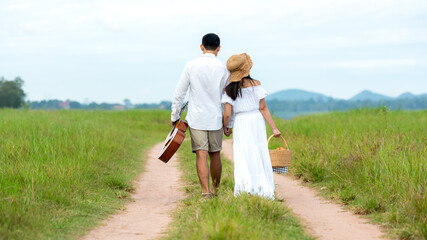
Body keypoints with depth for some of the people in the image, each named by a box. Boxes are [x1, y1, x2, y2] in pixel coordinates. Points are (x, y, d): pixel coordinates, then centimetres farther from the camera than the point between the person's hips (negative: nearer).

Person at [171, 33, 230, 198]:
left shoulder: (191, 66, -2)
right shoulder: (223, 68, 0)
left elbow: (179, 93, 0)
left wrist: (174, 116, 11)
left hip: (196, 117, -1)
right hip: (216, 118, 1)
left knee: (201, 155, -5)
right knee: (215, 154, 13)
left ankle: (206, 192, -14)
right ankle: (216, 190, 24)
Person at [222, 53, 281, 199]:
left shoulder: (229, 90, -4)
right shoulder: (255, 84, -5)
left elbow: (227, 115, -7)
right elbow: (263, 108, -5)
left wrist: (225, 128, 13)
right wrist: (274, 128, -1)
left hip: (241, 124, 0)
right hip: (257, 122, 0)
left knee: (244, 159, 4)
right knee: (260, 157, 8)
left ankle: (247, 191, 0)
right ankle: (264, 192, 11)